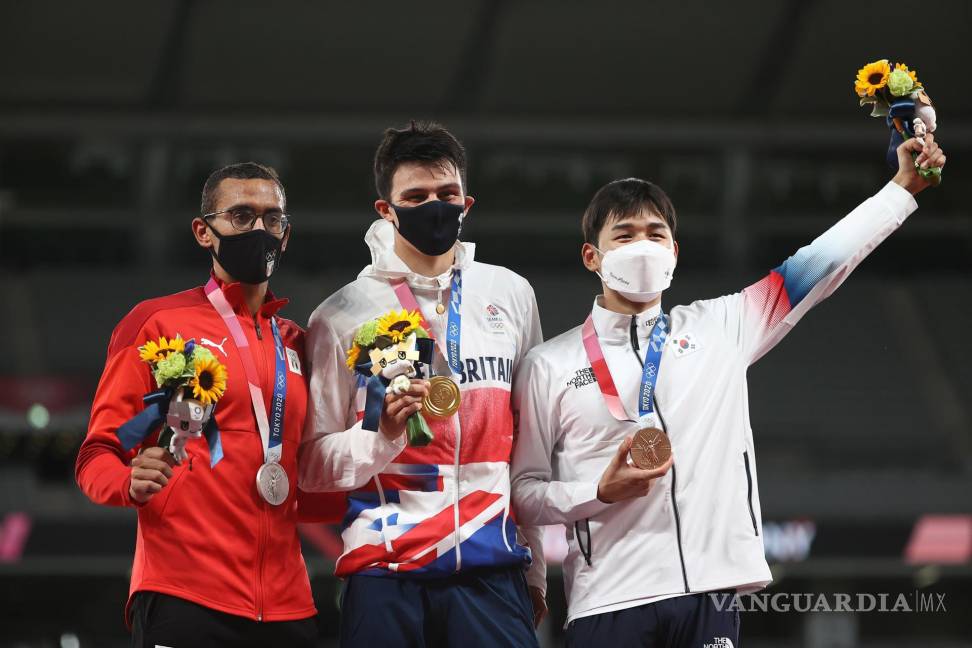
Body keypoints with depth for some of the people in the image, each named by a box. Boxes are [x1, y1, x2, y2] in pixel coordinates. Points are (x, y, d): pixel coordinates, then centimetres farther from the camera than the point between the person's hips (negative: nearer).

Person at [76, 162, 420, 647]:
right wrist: (134, 482, -21)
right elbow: (97, 458, 1)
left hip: (286, 604, 5)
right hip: (183, 601, -5)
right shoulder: (157, 324, 3)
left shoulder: (295, 344, 18)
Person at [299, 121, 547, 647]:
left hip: (492, 569, 2)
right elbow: (313, 465, 2)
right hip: (385, 575, -2)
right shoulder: (342, 316, 3)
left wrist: (540, 566, 13)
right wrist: (383, 434, -16)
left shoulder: (510, 295, 11)